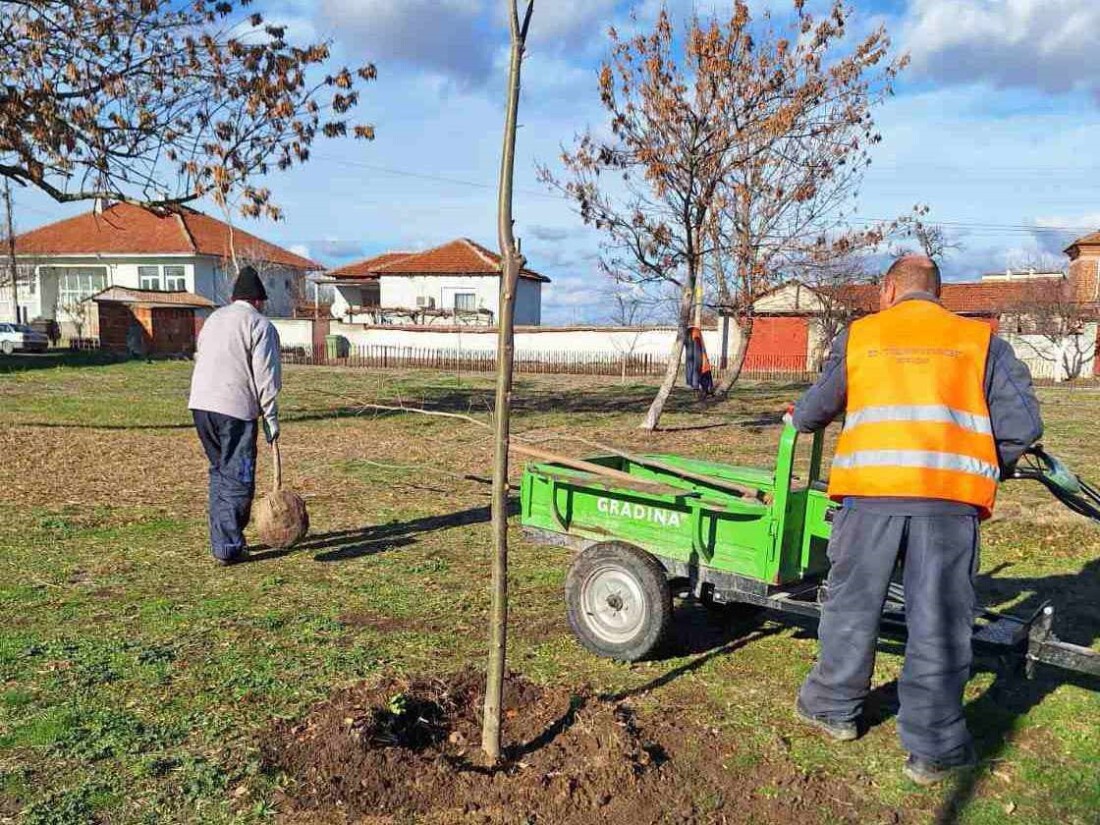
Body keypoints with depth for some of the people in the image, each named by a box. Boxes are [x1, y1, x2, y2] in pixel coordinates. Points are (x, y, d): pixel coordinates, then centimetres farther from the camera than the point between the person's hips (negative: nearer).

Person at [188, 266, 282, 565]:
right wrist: (271, 418, -3)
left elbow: (201, 359, 20)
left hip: (200, 404, 7)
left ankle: (221, 539, 24)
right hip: (236, 408, -7)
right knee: (238, 479, -2)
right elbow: (266, 377, -7)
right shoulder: (261, 325, -2)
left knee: (219, 472, 19)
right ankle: (228, 547, -2)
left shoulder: (213, 319, 22)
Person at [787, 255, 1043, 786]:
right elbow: (1022, 426, 4)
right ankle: (933, 747, 18)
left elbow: (815, 410, 21)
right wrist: (988, 468, 23)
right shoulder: (983, 342, 12)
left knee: (852, 604, 15)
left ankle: (834, 707, 31)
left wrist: (797, 419, 44)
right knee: (939, 621, 7)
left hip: (870, 492, 1)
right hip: (950, 501, 0)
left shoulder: (858, 335, 13)